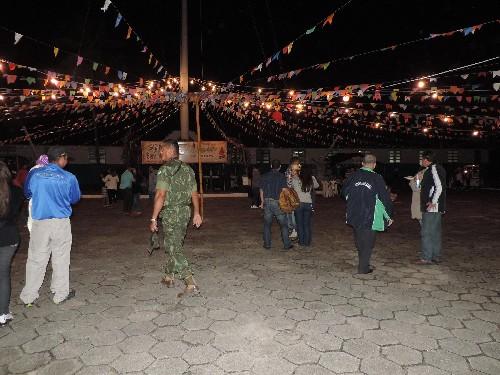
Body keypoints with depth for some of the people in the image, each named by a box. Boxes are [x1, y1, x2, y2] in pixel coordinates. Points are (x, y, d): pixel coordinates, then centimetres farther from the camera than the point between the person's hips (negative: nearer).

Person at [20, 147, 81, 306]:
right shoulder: (69, 177, -9)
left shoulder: (34, 174, -3)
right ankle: (60, 293, 21)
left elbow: (27, 194, 14)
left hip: (39, 222, 2)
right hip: (61, 223, -2)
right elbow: (75, 198, 5)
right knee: (61, 258, 11)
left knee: (36, 259, 12)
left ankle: (28, 296, 22)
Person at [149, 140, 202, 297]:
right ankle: (169, 277, 34)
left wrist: (153, 219, -17)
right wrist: (197, 213, 17)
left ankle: (190, 283, -10)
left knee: (175, 249, -4)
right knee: (173, 245, 21)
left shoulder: (165, 169, -14)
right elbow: (194, 194, 11)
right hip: (185, 211, 8)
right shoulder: (188, 169, 8)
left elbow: (160, 195, -20)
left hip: (171, 213, -7)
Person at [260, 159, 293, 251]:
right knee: (283, 224, 7)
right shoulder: (282, 176, -5)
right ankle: (287, 245, 9)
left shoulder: (264, 176, 7)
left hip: (267, 202, 3)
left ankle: (267, 244, 16)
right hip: (278, 202, -3)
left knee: (267, 224, 13)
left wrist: (262, 202, 20)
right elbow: (284, 190, -11)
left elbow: (261, 190, 11)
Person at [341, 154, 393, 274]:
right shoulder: (377, 178, -8)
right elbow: (385, 198, -5)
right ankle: (363, 267, 8)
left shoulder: (353, 176, 2)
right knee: (368, 242, 7)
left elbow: (344, 192, 13)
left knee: (359, 240, 18)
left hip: (353, 215, 4)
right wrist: (389, 215, 5)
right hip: (369, 217, -4)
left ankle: (363, 263, 30)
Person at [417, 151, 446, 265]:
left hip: (431, 208, -10)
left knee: (427, 233, -5)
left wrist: (433, 202, -20)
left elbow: (439, 187, -22)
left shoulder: (433, 169, -15)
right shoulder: (436, 168, 15)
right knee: (435, 232, 15)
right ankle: (436, 256, 24)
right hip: (437, 208, 10)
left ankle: (426, 258, 1)